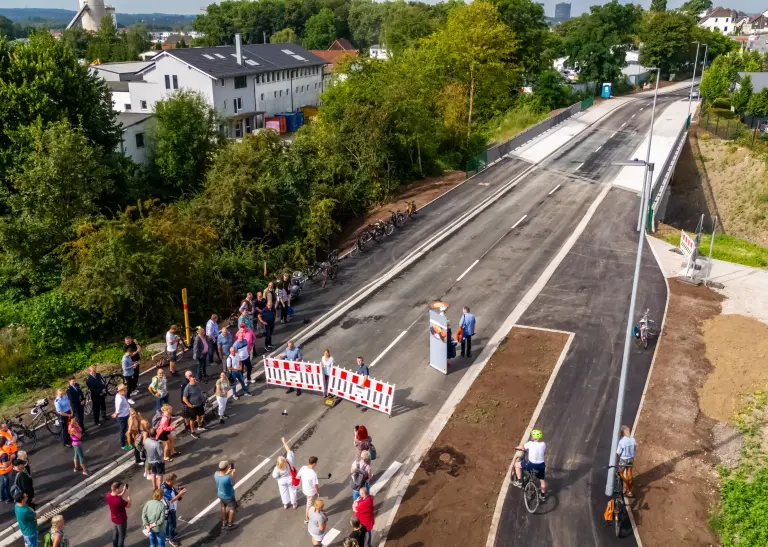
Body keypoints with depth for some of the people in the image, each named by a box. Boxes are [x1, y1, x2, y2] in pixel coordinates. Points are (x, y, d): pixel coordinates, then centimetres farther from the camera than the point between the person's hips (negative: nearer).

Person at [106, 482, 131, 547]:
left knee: (115, 534, 27)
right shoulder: (119, 500, -38)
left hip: (114, 519, 7)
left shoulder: (108, 495, -17)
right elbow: (128, 506, -21)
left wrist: (124, 491, -7)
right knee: (121, 536, 17)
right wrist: (128, 494, -20)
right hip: (121, 520, -7)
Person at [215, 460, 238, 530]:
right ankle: (229, 525, 35)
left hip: (220, 495, 6)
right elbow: (233, 484, -18)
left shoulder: (216, 474, -21)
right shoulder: (228, 478, -39)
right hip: (228, 496, -6)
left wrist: (228, 473, -3)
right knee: (232, 508, 21)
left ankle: (224, 523, 46)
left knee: (223, 507, 30)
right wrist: (233, 474, -16)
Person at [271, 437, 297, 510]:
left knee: (284, 492, 25)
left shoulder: (277, 468, -36)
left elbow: (274, 476, -20)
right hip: (290, 480, 1)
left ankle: (285, 505, 45)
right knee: (292, 491, 23)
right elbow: (289, 451, -24)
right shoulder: (289, 462, -35)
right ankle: (294, 504, 42)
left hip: (282, 481, -1)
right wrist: (284, 442, -17)